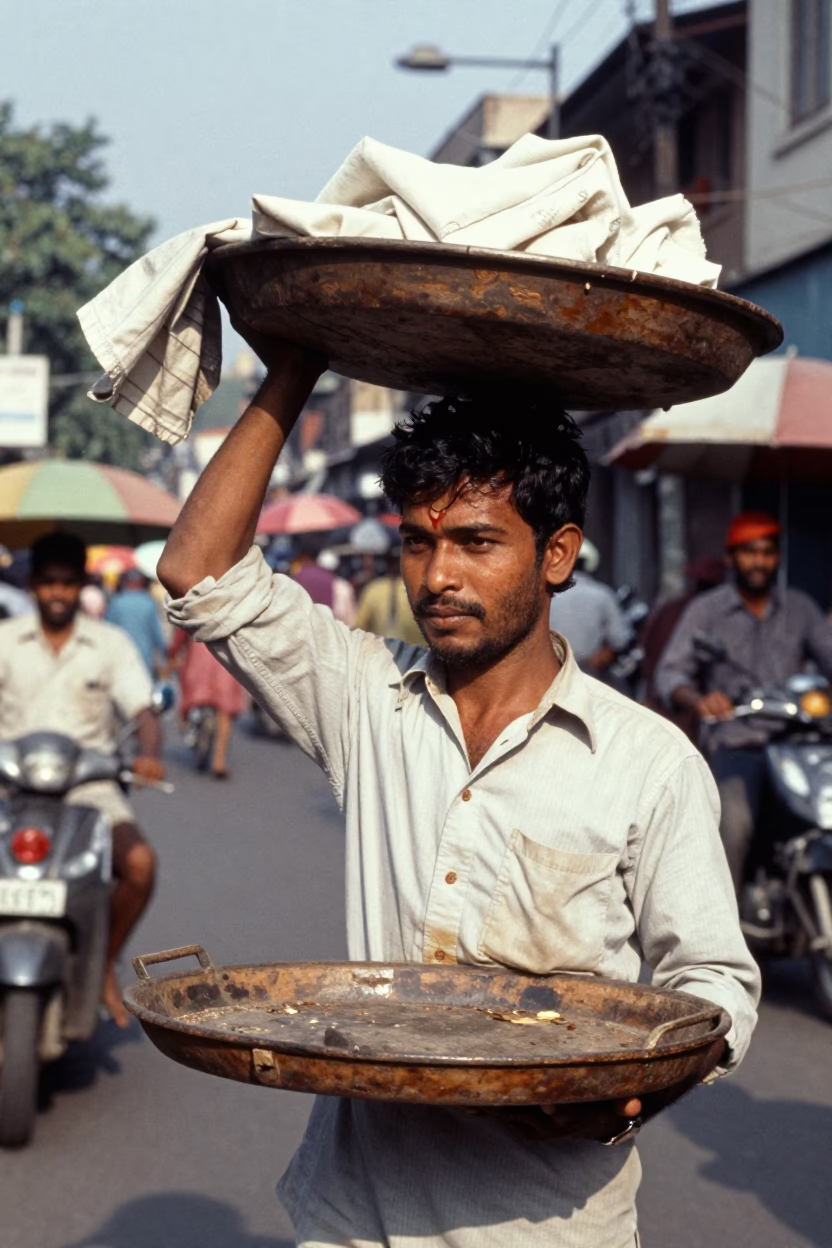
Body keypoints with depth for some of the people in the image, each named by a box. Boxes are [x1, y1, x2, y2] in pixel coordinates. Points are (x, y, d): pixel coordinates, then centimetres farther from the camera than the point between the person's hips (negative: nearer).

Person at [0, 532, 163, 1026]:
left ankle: (105, 966, -1)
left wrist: (148, 754, -24)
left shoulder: (111, 643, 7)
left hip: (89, 783, 0)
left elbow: (144, 711, -2)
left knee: (140, 861, -26)